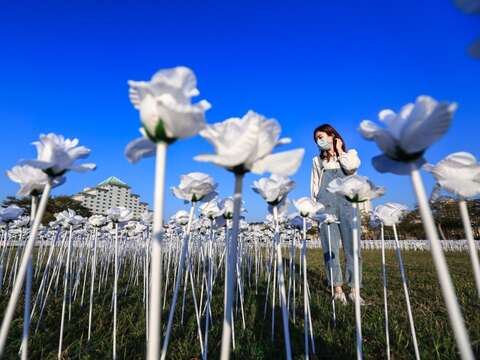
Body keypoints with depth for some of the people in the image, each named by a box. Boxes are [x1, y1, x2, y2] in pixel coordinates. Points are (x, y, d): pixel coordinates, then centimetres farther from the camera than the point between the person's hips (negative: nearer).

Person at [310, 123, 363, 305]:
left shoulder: (350, 153, 16)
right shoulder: (317, 160, 21)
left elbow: (351, 167, -7)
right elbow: (314, 185, 15)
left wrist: (339, 150, 8)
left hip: (348, 202, -1)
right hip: (326, 203, 1)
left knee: (352, 245, -3)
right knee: (330, 247, -4)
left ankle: (353, 289, 5)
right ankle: (338, 289, 3)